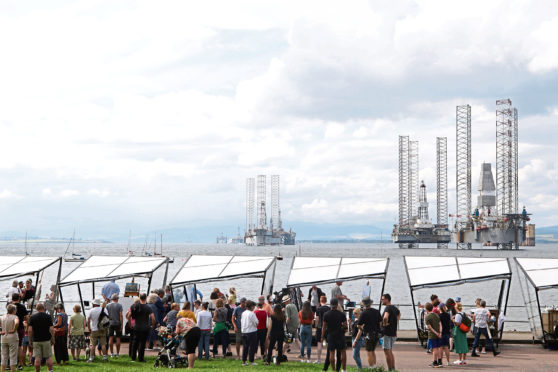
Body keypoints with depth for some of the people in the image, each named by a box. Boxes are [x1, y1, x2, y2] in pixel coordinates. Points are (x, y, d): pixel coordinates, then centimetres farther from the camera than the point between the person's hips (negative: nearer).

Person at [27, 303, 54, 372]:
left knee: (37, 358, 1)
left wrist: (30, 340, 3)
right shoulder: (48, 316, -2)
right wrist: (53, 339, 2)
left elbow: (30, 330, -4)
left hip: (36, 340, 1)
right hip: (46, 340, -1)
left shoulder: (32, 317, 0)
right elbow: (51, 329, -7)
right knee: (49, 357, 8)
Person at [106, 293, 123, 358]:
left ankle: (112, 353, 4)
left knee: (110, 338, 4)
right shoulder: (119, 305, -6)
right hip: (118, 323, -2)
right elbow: (121, 315, -9)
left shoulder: (108, 305, 3)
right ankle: (117, 354, 4)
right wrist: (122, 324, -6)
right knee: (118, 339, 3)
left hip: (110, 324, 2)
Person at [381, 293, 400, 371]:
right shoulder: (394, 308, 11)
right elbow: (399, 315, 33)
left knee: (387, 352, -3)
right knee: (390, 352, 17)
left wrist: (385, 323, -20)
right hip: (393, 333, 9)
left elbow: (385, 317, -39)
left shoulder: (387, 308, -18)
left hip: (387, 333, -9)